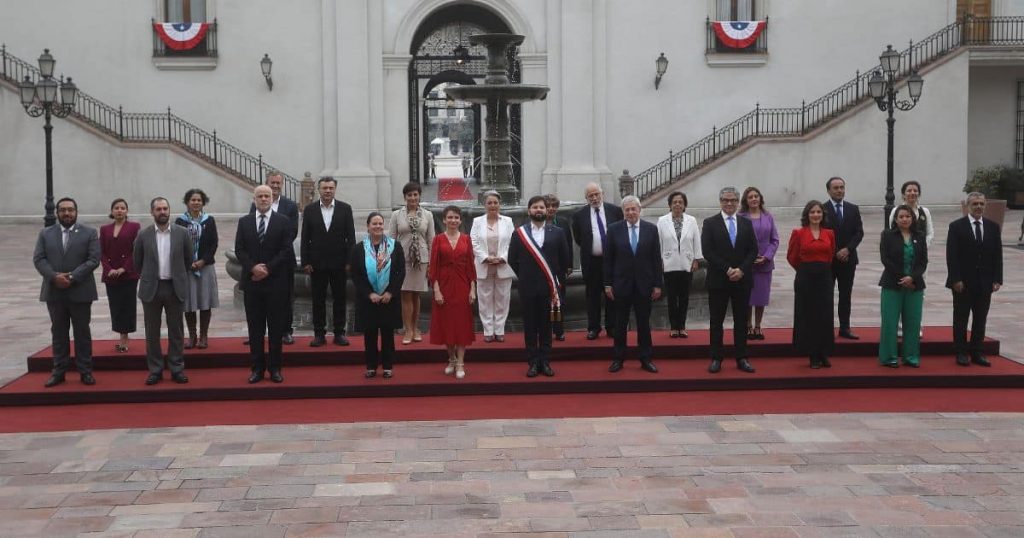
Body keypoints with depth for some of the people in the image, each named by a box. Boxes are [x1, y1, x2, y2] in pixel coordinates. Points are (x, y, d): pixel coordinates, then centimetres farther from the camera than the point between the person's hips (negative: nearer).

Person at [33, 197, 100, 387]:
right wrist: (54, 277, -16)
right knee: (58, 332, 8)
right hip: (54, 291, 2)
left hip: (80, 291, -2)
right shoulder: (45, 233, 8)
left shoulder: (89, 233, 1)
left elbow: (94, 259, -7)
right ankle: (59, 371, 14)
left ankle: (85, 371, 9)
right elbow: (38, 259, 1)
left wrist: (72, 277, -17)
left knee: (82, 332, 4)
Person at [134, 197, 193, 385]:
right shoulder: (143, 235, -1)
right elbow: (137, 262, 11)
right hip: (151, 289, 0)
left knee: (176, 331, 6)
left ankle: (177, 368, 13)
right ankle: (155, 370, 14)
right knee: (152, 332, 6)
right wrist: (147, 278, 13)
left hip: (175, 288, 0)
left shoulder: (182, 233, -1)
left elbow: (188, 260, 9)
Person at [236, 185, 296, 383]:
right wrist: (252, 267, -13)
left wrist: (268, 268, -13)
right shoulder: (244, 222, 8)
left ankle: (275, 367, 10)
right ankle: (257, 367, 11)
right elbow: (239, 250, 3)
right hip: (251, 280, 2)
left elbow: (286, 251, -4)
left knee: (276, 326, 3)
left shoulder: (283, 221, 2)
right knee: (255, 327, 5)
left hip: (275, 281, -2)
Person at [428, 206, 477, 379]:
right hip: (444, 285, -1)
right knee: (446, 322, 6)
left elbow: (471, 265, 3)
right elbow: (433, 267, -3)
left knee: (462, 322, 0)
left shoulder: (466, 239, 3)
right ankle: (451, 359, 22)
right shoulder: (438, 240, -1)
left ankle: (460, 363, 2)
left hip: (462, 285, 1)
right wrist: (436, 290, -10)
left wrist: (473, 289, -3)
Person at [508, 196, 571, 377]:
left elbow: (565, 259, 7)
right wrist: (524, 276, 6)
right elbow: (512, 259, 6)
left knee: (546, 326, 6)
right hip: (528, 287, 0)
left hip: (549, 287, 0)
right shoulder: (519, 233, 2)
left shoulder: (557, 232, 3)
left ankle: (545, 362, 14)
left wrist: (556, 279, 6)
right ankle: (533, 362, 10)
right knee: (530, 326, 4)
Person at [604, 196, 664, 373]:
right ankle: (618, 359, 17)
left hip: (644, 284, 0)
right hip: (621, 284, 0)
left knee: (644, 323, 7)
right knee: (620, 324, 8)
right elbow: (608, 259, 1)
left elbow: (656, 258, 2)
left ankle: (645, 359, 16)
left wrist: (658, 284, -1)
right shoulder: (614, 229, -1)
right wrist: (608, 284, -3)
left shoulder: (651, 229, 0)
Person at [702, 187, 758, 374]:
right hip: (718, 280, -2)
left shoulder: (746, 223, 8)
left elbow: (753, 250, 4)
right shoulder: (710, 223, -1)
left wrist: (741, 270, -11)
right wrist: (727, 269, -14)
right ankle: (716, 359, 9)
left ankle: (741, 359, 13)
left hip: (742, 279, 2)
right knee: (716, 321, 3)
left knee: (741, 321, 7)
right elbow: (707, 251, -8)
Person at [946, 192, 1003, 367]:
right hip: (963, 282, -3)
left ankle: (976, 353, 14)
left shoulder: (993, 227, 7)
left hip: (985, 283, 3)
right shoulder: (956, 226, -3)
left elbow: (997, 255, 6)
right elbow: (951, 255, -8)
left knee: (980, 319, 7)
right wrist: (956, 279, -14)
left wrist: (997, 279, -1)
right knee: (961, 318, 4)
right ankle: (961, 353, 12)